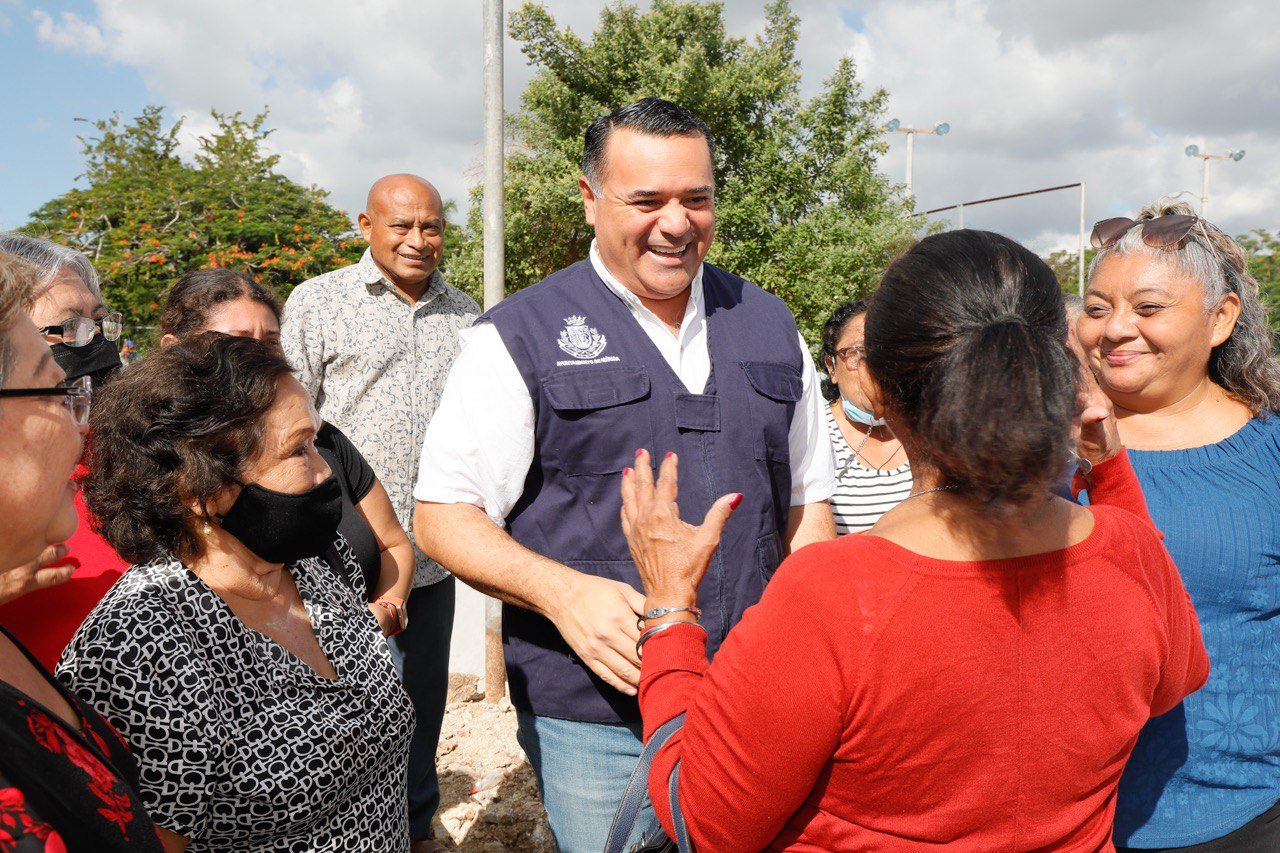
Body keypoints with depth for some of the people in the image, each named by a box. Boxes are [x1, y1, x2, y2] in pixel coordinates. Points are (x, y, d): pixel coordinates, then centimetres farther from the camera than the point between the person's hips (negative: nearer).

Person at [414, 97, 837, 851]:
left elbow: (806, 502, 14)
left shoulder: (770, 326, 8)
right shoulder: (521, 337, -5)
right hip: (594, 720, -3)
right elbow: (444, 514, -5)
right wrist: (561, 591, -21)